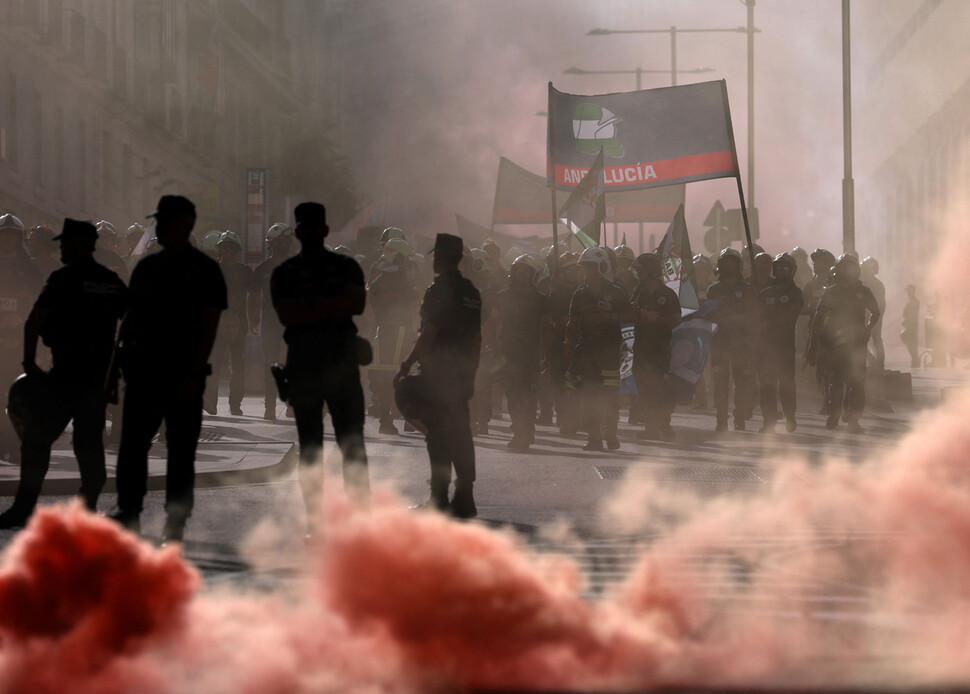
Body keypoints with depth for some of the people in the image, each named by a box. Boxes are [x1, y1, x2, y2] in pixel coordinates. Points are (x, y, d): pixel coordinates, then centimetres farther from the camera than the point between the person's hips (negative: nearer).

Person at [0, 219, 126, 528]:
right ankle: (88, 506, 10)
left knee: (37, 436, -2)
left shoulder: (65, 279, -9)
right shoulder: (112, 282, 11)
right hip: (100, 373, 6)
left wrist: (29, 362, -7)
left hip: (67, 372, -6)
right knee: (89, 441, 12)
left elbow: (34, 322, -15)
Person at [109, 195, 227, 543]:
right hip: (143, 370, 5)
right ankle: (129, 513, 8)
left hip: (183, 374, -5)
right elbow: (130, 320, 17)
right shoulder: (147, 267, 14)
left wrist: (194, 375, -17)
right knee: (131, 446, 2)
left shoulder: (205, 270, -2)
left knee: (181, 450, 0)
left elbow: (209, 327, -8)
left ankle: (175, 522, 5)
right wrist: (114, 369, 11)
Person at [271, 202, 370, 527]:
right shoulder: (284, 272, 8)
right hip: (302, 364, 0)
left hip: (342, 362, 0)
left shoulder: (346, 266, 11)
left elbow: (357, 303, -7)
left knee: (352, 442, -5)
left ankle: (361, 508, -5)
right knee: (309, 447, 2)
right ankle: (313, 514, 4)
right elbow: (286, 314, -7)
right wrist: (333, 308, -11)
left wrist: (312, 303, -13)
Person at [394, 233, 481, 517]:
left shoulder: (439, 290, -12)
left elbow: (428, 335, -16)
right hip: (463, 371, 7)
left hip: (437, 369, -7)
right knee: (462, 434, 9)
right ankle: (465, 500, 10)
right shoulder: (472, 292, 11)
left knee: (438, 433, -5)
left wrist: (406, 367, -12)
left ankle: (439, 499, -6)